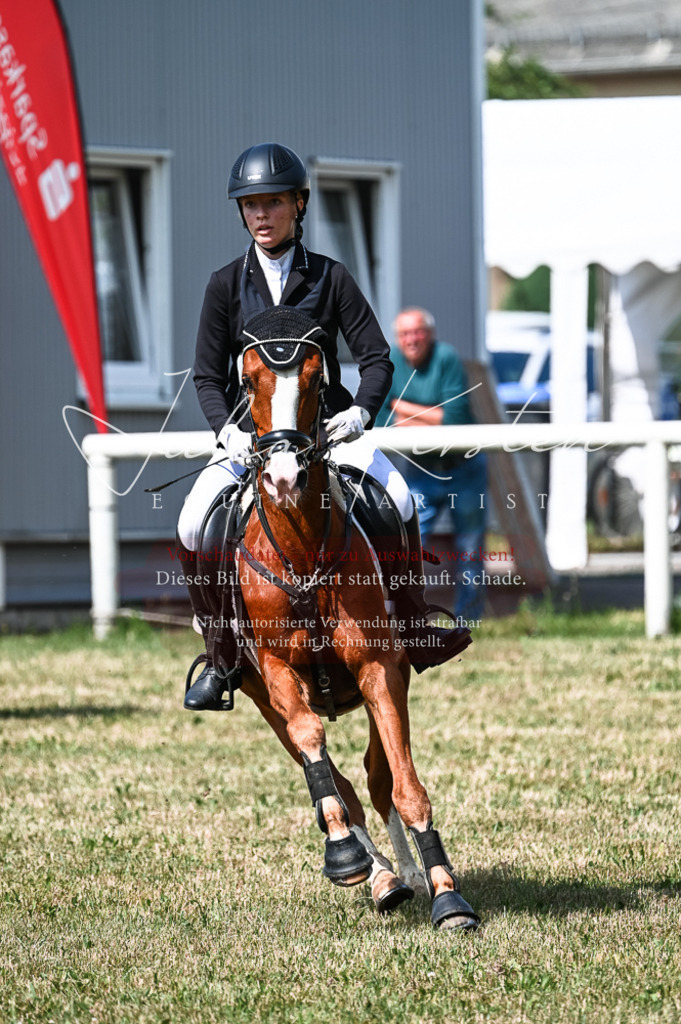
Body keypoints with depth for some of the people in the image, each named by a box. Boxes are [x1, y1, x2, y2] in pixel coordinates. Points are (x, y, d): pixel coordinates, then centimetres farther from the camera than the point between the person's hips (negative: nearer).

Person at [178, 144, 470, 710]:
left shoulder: (331, 278, 1)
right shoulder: (226, 285, 2)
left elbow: (377, 357, 0)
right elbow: (208, 376, 2)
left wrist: (362, 411, -19)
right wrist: (228, 430, -17)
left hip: (327, 425, -1)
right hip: (249, 429, 1)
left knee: (398, 502, -24)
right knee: (194, 526, -21)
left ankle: (414, 628, -5)